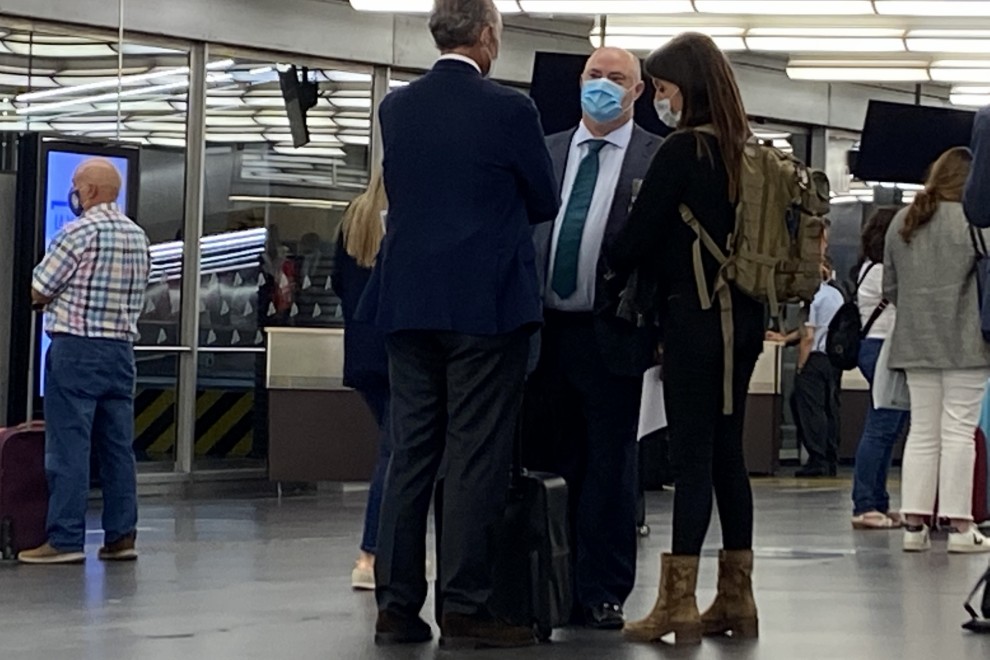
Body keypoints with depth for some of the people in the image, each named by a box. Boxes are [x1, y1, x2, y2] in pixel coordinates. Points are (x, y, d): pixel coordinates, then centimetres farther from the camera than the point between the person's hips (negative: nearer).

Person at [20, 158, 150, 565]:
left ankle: (66, 540, -6)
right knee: (117, 445, 8)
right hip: (121, 348, 7)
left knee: (68, 446, -5)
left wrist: (52, 299, 15)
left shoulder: (79, 231, -11)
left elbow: (38, 291, -7)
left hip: (76, 348, -7)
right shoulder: (138, 236, 12)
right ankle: (121, 535, 9)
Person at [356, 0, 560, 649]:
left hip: (410, 303, 5)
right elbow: (547, 203, 3)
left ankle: (397, 606, 10)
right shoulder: (509, 109, -9)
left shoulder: (396, 107, 5)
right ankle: (466, 609, -1)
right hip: (488, 304, -5)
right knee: (476, 461, -2)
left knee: (410, 455, 8)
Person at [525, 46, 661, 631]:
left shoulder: (657, 159, -1)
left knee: (610, 468, 2)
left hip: (611, 336, -4)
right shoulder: (546, 152, 13)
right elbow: (523, 231, 12)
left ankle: (603, 594, 9)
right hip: (546, 330, 4)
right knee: (550, 465, 9)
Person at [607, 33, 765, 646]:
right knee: (728, 456, 11)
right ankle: (736, 600, 15)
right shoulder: (745, 152, 12)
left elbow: (641, 234, -8)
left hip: (696, 316, -7)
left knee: (692, 458, -7)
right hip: (744, 317, 8)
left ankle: (678, 605, -6)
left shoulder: (683, 150, -11)